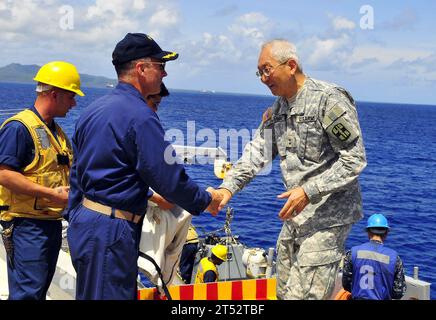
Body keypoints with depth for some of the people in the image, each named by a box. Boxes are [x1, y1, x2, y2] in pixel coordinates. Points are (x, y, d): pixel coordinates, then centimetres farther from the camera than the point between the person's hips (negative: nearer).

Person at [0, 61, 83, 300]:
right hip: (27, 224, -9)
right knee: (27, 292, -10)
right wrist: (51, 194, -22)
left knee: (40, 288, 15)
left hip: (52, 223, 9)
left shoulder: (56, 132, 17)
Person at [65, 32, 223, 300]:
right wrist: (206, 200, -1)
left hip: (83, 222, 10)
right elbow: (169, 179, -17)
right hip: (111, 231, -10)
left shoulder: (93, 110, 12)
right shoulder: (140, 116, -16)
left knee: (90, 295, 18)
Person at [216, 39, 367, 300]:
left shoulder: (329, 99, -15)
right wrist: (227, 188, -8)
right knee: (284, 292, 16)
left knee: (303, 295, -11)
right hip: (295, 215, 9)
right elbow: (257, 151, 6)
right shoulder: (278, 108, 11)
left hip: (327, 216, -8)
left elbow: (355, 159, -16)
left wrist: (309, 191, -23)